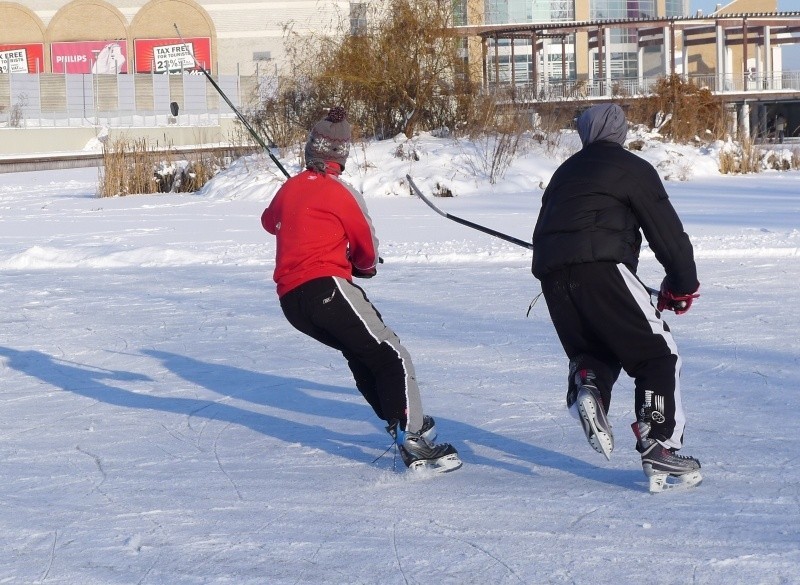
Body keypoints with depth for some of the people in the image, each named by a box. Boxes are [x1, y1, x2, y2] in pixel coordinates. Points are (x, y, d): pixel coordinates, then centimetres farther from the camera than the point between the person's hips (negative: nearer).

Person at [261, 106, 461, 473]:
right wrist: (365, 267, 27)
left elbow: (269, 220, 38)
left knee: (361, 354, 21)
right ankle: (413, 442, -21)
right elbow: (368, 252, 4)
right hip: (326, 287, -8)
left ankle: (400, 422, 17)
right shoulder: (341, 194, -3)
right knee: (391, 357, -8)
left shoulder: (289, 189, 16)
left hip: (290, 300, 8)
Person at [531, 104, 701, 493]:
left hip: (550, 271, 6)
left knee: (592, 349, 25)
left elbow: (542, 231, 31)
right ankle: (659, 452, -9)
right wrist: (682, 285, 15)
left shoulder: (565, 172, 29)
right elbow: (668, 232, 5)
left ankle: (585, 387, -10)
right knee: (657, 355, 2)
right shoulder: (632, 168, 10)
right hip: (600, 267, -6)